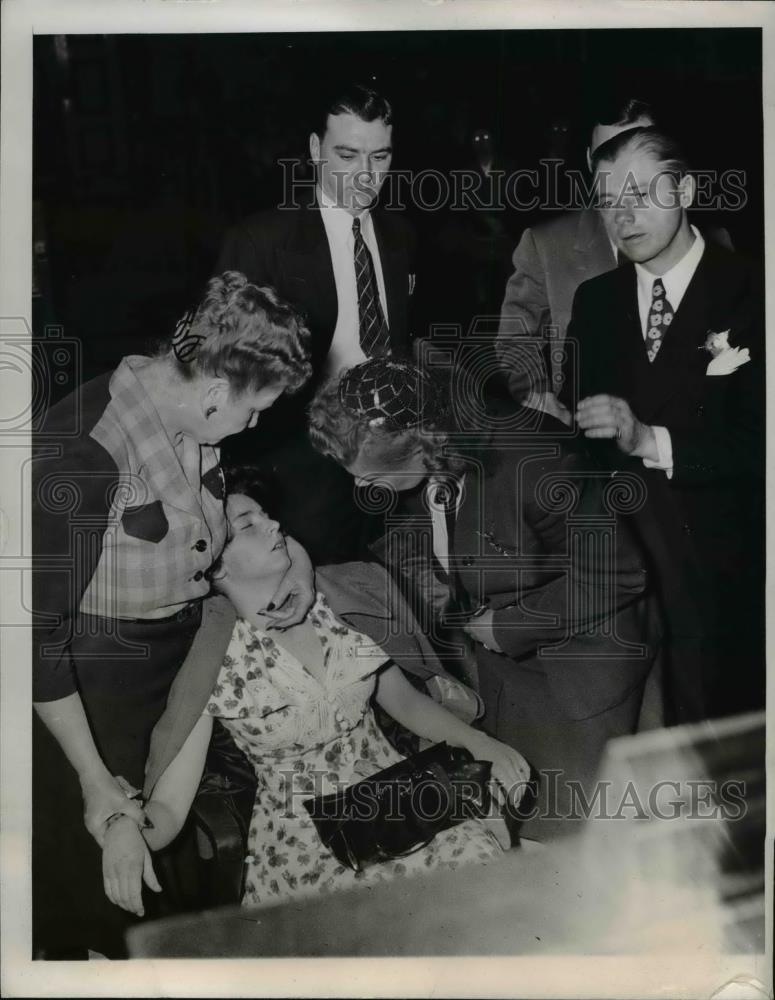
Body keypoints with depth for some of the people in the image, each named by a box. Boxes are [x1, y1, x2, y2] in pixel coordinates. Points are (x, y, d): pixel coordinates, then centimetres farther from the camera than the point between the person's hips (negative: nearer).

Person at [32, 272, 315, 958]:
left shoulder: (188, 417, -9)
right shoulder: (85, 454, -32)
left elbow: (226, 490, 16)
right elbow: (38, 627, -26)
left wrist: (292, 548, -2)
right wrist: (94, 778, -21)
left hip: (185, 645, 7)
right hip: (92, 680, -7)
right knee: (95, 854, 15)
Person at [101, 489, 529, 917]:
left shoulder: (335, 608, 3)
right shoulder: (211, 666, -9)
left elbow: (403, 698, 15)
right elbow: (169, 808, -9)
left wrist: (476, 740, -2)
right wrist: (124, 827, -33)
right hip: (304, 847, -4)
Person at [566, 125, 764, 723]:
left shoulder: (751, 293, -8)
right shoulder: (595, 300, 8)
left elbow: (755, 441, -14)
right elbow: (586, 420, 10)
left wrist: (650, 440, -25)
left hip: (725, 567, -3)